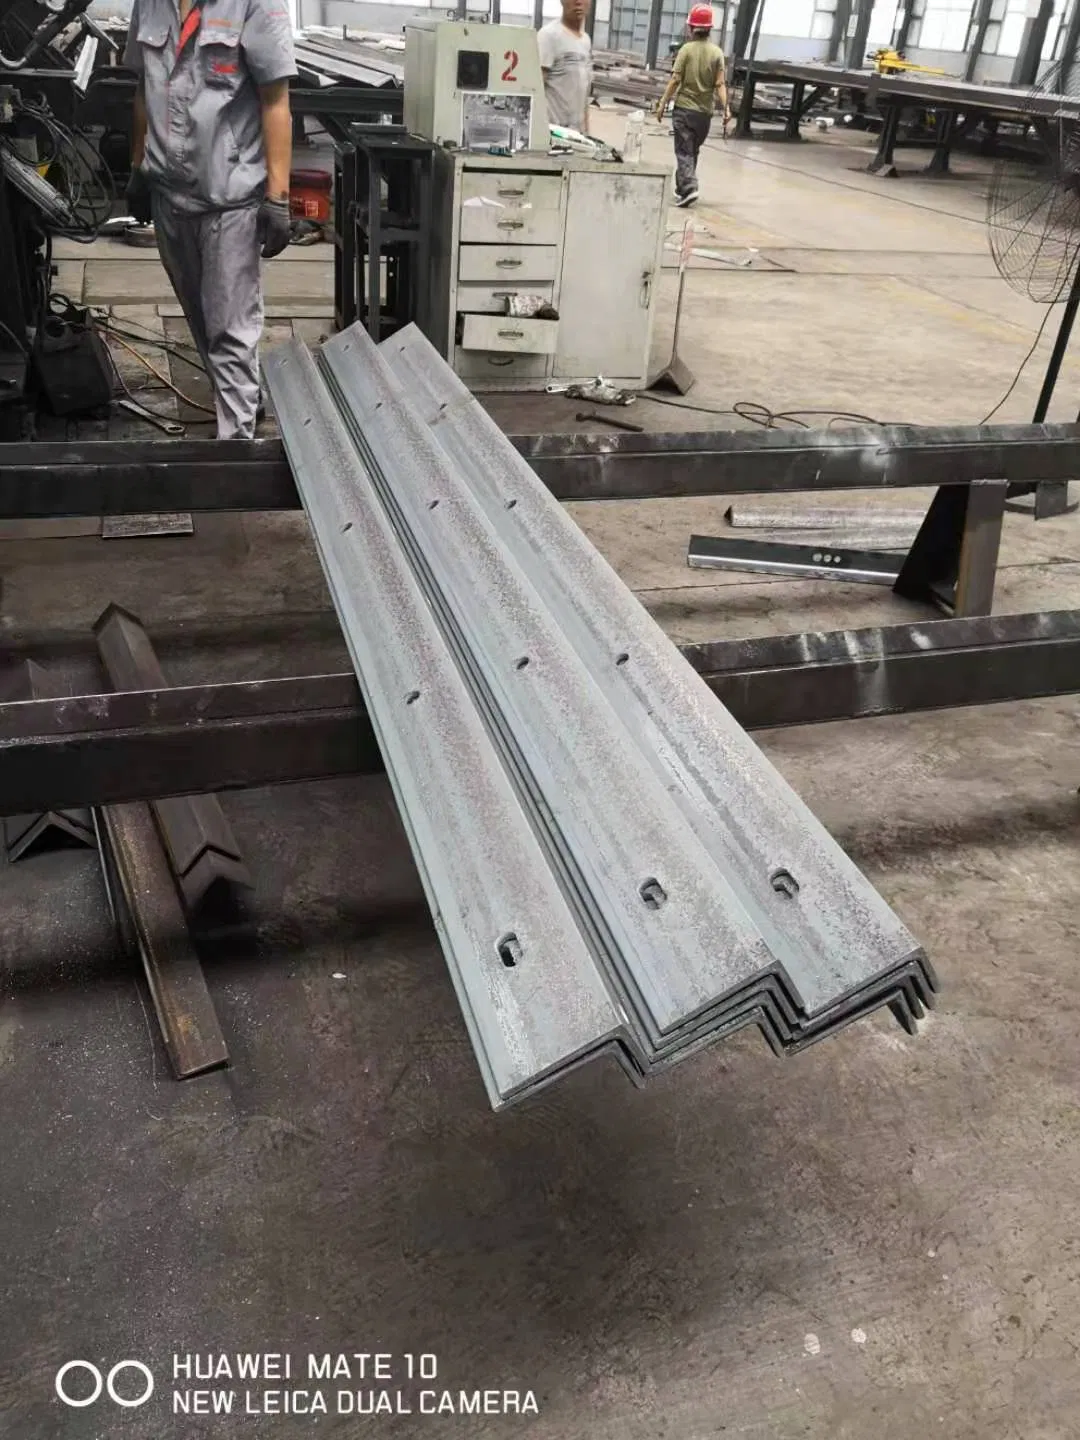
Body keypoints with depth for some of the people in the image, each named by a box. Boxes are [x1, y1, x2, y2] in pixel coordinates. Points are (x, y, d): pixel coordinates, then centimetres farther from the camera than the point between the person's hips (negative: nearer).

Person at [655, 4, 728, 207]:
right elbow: (720, 84, -7)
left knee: (684, 151, -3)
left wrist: (663, 104, -4)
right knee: (692, 150, 17)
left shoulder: (687, 49, -6)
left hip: (684, 108, -3)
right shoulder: (717, 52, 1)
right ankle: (683, 187, 27)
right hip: (705, 111, 3)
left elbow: (675, 80, -10)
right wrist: (725, 108, -6)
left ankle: (688, 188, -20)